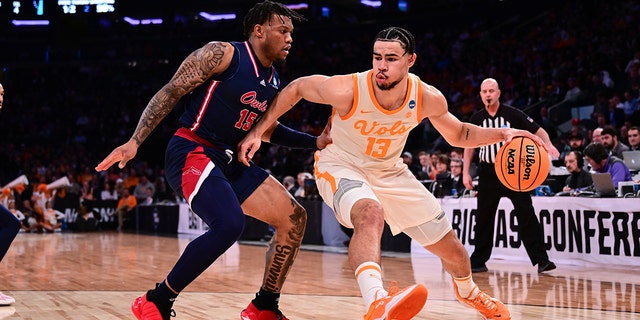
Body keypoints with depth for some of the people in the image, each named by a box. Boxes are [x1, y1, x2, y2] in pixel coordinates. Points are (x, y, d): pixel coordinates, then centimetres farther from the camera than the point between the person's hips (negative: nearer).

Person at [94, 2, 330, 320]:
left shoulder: (273, 82, 13)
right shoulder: (222, 54, -11)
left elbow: (266, 128, 28)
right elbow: (170, 93, -11)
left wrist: (316, 142, 17)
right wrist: (134, 141, -19)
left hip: (229, 162, 9)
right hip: (190, 153, -9)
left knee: (294, 219, 3)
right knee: (229, 223, -32)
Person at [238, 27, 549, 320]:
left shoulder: (429, 99, -20)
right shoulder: (348, 90, -31)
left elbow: (458, 134, 0)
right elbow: (296, 88, -14)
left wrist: (501, 134, -17)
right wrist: (258, 132, -15)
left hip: (390, 172, 4)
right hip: (341, 166, -4)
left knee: (453, 250, 10)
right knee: (371, 213, -42)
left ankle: (467, 291, 45)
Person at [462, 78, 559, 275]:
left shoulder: (512, 114, -6)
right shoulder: (476, 119, 4)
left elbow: (537, 130, -6)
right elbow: (469, 145, 16)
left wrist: (547, 144, -26)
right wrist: (466, 172, 10)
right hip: (488, 172, 3)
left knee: (526, 215, -9)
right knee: (483, 219, 7)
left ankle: (541, 260, -8)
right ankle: (478, 262, 18)